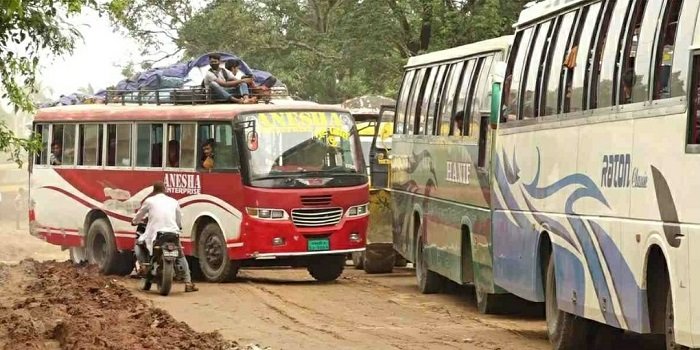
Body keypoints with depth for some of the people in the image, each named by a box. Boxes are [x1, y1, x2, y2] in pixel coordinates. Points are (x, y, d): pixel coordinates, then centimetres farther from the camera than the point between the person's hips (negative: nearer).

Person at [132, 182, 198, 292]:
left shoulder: (149, 201, 4)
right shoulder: (174, 202, 12)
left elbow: (139, 215, 18)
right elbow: (179, 221, 21)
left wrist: (134, 221, 40)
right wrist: (177, 227, 44)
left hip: (155, 235, -2)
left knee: (139, 243, 27)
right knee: (181, 257, 22)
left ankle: (142, 266, 3)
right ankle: (188, 283, 12)